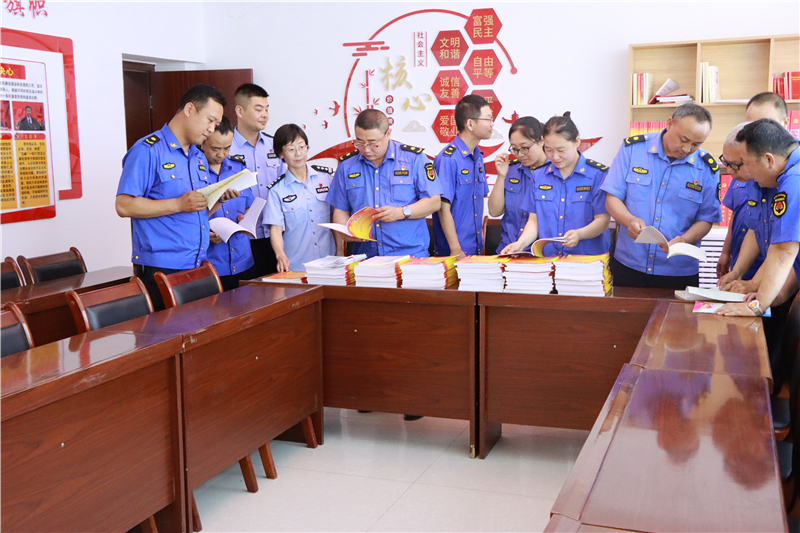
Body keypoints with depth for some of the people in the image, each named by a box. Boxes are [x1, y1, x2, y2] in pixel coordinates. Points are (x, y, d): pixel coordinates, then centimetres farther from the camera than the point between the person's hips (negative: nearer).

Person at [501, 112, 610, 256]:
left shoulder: (598, 174, 2)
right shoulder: (539, 176, 14)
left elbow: (602, 220, -1)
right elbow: (534, 220, 14)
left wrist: (579, 234, -20)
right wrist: (521, 243, -5)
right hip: (547, 259, 3)